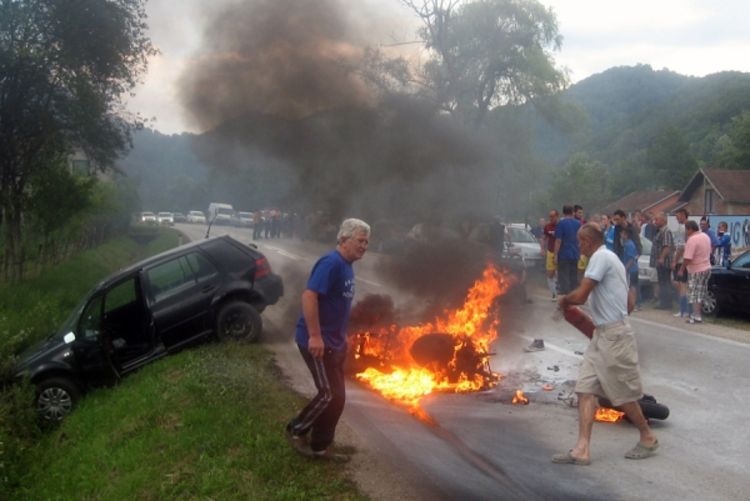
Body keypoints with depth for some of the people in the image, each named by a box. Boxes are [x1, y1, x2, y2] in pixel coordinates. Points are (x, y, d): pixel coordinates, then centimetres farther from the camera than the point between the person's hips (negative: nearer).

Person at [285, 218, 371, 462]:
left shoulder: (347, 266, 11)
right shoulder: (331, 263, -19)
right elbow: (309, 296, -28)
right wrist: (315, 336, -28)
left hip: (334, 342, 10)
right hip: (317, 341, -10)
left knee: (337, 396, 12)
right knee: (330, 394, -6)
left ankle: (320, 446, 23)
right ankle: (297, 430, 15)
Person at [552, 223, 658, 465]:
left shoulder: (601, 257, -13)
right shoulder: (609, 258, 17)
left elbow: (580, 295, -20)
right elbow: (629, 304, 21)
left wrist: (564, 299, 1)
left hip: (614, 336, -10)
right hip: (602, 335, 10)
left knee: (623, 393, 3)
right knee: (586, 389, 2)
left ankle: (648, 438, 23)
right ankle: (582, 449, -1)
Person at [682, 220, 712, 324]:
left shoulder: (692, 240, -22)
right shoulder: (706, 236, 7)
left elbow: (687, 258, -26)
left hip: (696, 271, -9)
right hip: (707, 268, 9)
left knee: (694, 294, -1)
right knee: (701, 293, 16)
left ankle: (697, 317, -1)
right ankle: (698, 313, 23)